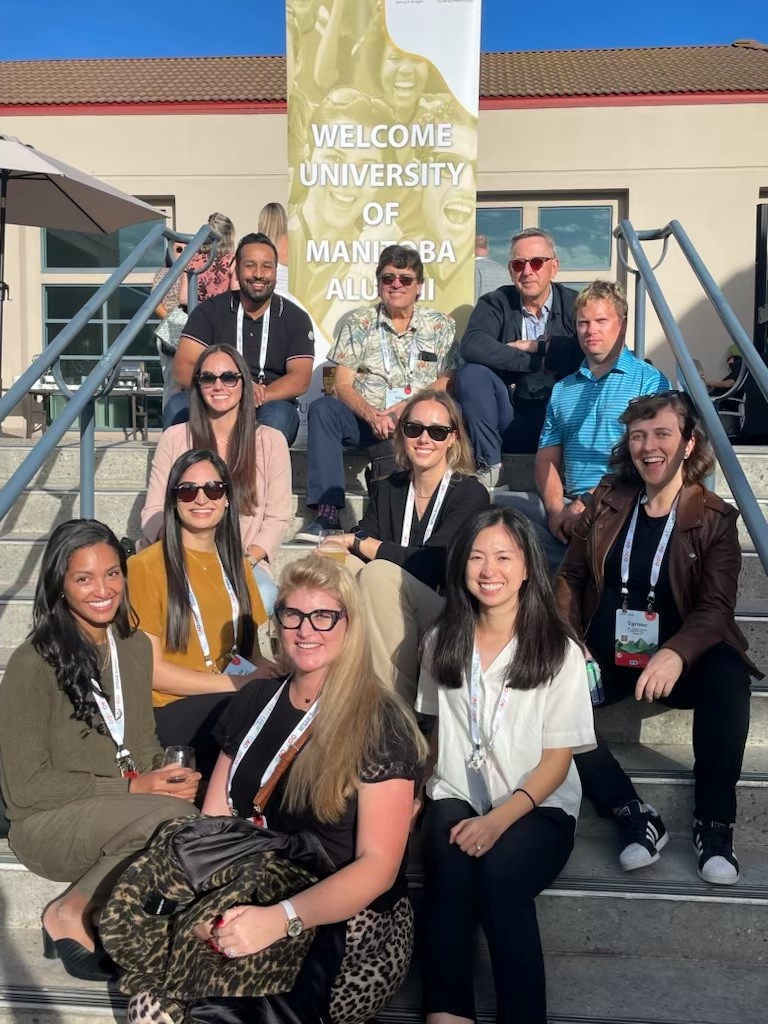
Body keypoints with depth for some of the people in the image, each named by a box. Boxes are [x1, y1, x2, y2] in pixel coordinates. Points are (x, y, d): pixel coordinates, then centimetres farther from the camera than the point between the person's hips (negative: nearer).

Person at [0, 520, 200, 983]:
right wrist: (128, 788, -18)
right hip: (48, 822, -5)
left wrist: (170, 776, -9)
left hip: (119, 816, 6)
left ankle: (108, 913, -1)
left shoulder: (136, 646, 3)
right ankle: (71, 916, -7)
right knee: (173, 817, -32)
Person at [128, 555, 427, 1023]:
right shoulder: (253, 703, 8)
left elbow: (378, 866, -15)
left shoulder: (380, 723, -10)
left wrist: (282, 919, -29)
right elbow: (213, 823, 8)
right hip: (248, 904, 5)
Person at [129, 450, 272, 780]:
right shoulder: (146, 566, -4)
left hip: (232, 702, 6)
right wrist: (237, 683, -15)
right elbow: (150, 671, -8)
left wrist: (274, 671, -8)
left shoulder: (236, 566, 16)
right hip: (172, 711, -5)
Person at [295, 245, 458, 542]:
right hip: (366, 420, 1)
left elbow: (446, 382, 4)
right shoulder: (360, 323, 11)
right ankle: (327, 511, -31)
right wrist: (372, 415, -17)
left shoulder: (440, 325, 13)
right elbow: (342, 384, 2)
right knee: (323, 409, -27)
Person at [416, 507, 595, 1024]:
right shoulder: (443, 641, 7)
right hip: (457, 796, 3)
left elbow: (557, 759, -6)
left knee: (499, 874, -32)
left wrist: (500, 819, -20)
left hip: (538, 806, -2)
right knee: (450, 868, -31)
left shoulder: (559, 650, -6)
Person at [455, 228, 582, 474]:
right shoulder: (495, 303, 4)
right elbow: (472, 346, -18)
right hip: (509, 421, 2)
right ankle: (490, 465, -15)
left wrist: (537, 346, -13)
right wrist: (538, 361, -19)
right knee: (472, 373, -23)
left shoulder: (575, 305, 4)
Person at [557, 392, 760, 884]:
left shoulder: (715, 517, 0)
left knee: (727, 676, -34)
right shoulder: (607, 500, 7)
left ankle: (715, 822, -18)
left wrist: (676, 654, -32)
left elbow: (715, 605, -11)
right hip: (603, 657, 2)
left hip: (676, 661, -2)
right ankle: (634, 813, -19)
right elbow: (571, 576, 10)